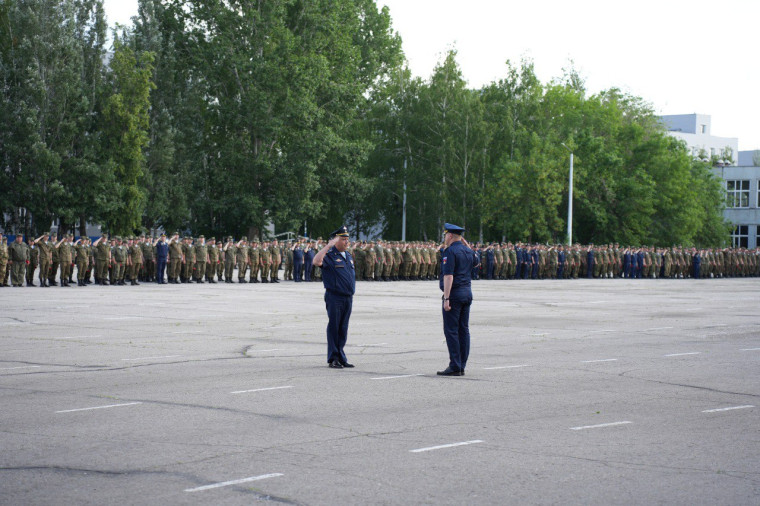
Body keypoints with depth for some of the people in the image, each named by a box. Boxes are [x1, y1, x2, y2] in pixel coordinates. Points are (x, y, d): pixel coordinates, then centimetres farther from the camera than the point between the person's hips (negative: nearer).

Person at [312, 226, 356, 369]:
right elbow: (316, 262, -28)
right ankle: (333, 359, 3)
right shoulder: (329, 255, -8)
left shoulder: (349, 256, 16)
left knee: (343, 329, 10)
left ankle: (341, 358, 16)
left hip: (348, 298, 7)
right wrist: (328, 245, -25)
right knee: (333, 328, -2)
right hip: (334, 297, -7)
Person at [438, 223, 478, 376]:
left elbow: (449, 276, -19)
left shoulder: (450, 251, -13)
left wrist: (446, 298, -21)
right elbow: (475, 264, 33)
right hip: (467, 293, 8)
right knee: (464, 329, 9)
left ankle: (455, 366, -9)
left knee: (451, 330, -6)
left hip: (454, 294, -8)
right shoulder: (469, 251, 11)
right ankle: (462, 366, 10)